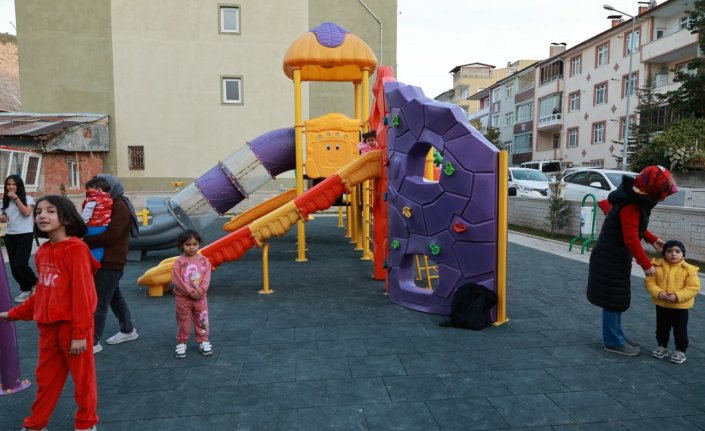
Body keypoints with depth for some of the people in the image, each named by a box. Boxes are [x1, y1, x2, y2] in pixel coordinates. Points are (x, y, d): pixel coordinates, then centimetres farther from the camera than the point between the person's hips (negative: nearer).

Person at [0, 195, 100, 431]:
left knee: (82, 377, 11)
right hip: (48, 326, 7)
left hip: (73, 326, -7)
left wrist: (80, 333, -19)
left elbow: (82, 293, -19)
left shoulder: (76, 249, -18)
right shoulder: (42, 252, 5)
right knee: (46, 377, 21)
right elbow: (42, 292, 15)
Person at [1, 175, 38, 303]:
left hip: (25, 235, -6)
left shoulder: (27, 198, -3)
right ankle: (26, 289, 17)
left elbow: (26, 212, -19)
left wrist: (16, 198, -15)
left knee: (20, 264, -15)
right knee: (14, 266, 5)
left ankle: (36, 284, 6)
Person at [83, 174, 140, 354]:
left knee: (99, 302, -5)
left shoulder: (120, 207, -15)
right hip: (104, 260, 10)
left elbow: (111, 235, -25)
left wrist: (85, 242, -21)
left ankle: (93, 342, 2)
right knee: (115, 296, 19)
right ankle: (128, 330, 31)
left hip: (111, 262, -10)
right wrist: (84, 237, -10)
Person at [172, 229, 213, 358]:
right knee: (183, 321, 9)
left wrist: (200, 291, -18)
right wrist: (190, 291, -18)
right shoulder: (179, 262, -11)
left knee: (202, 320, 10)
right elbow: (176, 280, -14)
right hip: (182, 297, -2)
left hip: (200, 297, 2)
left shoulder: (203, 261, -3)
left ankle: (203, 340, 23)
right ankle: (181, 343, 22)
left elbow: (207, 278, -5)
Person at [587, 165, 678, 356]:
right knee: (613, 300, 0)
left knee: (617, 299, 18)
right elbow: (631, 240, -24)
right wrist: (646, 265, -15)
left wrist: (653, 240, 10)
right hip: (611, 260, -10)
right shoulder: (630, 206, -24)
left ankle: (617, 336, 30)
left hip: (616, 258, 10)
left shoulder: (636, 200, 6)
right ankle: (614, 342, 11)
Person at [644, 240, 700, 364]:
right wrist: (658, 293, -22)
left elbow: (693, 287, -14)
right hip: (661, 305, 3)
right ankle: (662, 346, 34)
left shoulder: (688, 269, -12)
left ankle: (680, 351, 23)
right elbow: (649, 281, -6)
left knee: (680, 330, 8)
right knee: (661, 328, 17)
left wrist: (677, 296, -24)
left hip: (680, 307, -2)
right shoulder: (657, 266, -8)